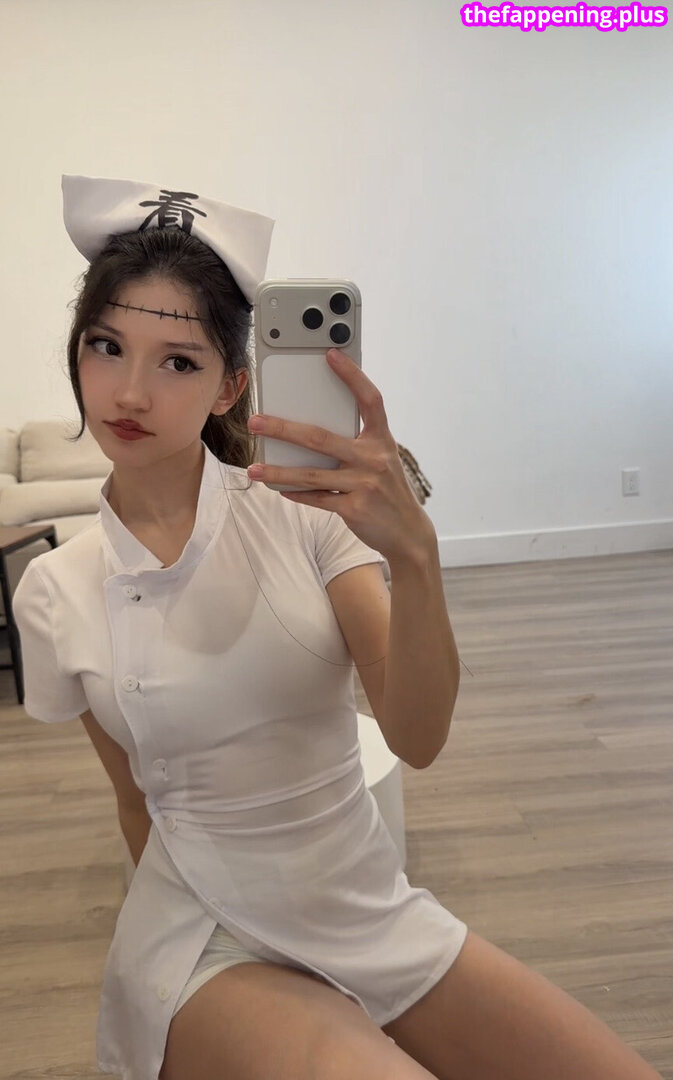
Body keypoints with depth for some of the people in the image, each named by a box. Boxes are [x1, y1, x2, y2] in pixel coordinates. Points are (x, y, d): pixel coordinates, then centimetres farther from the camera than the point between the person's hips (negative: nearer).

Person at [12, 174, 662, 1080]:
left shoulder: (307, 509, -9)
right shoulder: (56, 595, -6)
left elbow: (418, 739, -18)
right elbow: (139, 802, 6)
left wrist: (414, 553, -33)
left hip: (376, 911, 2)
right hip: (214, 941, -1)